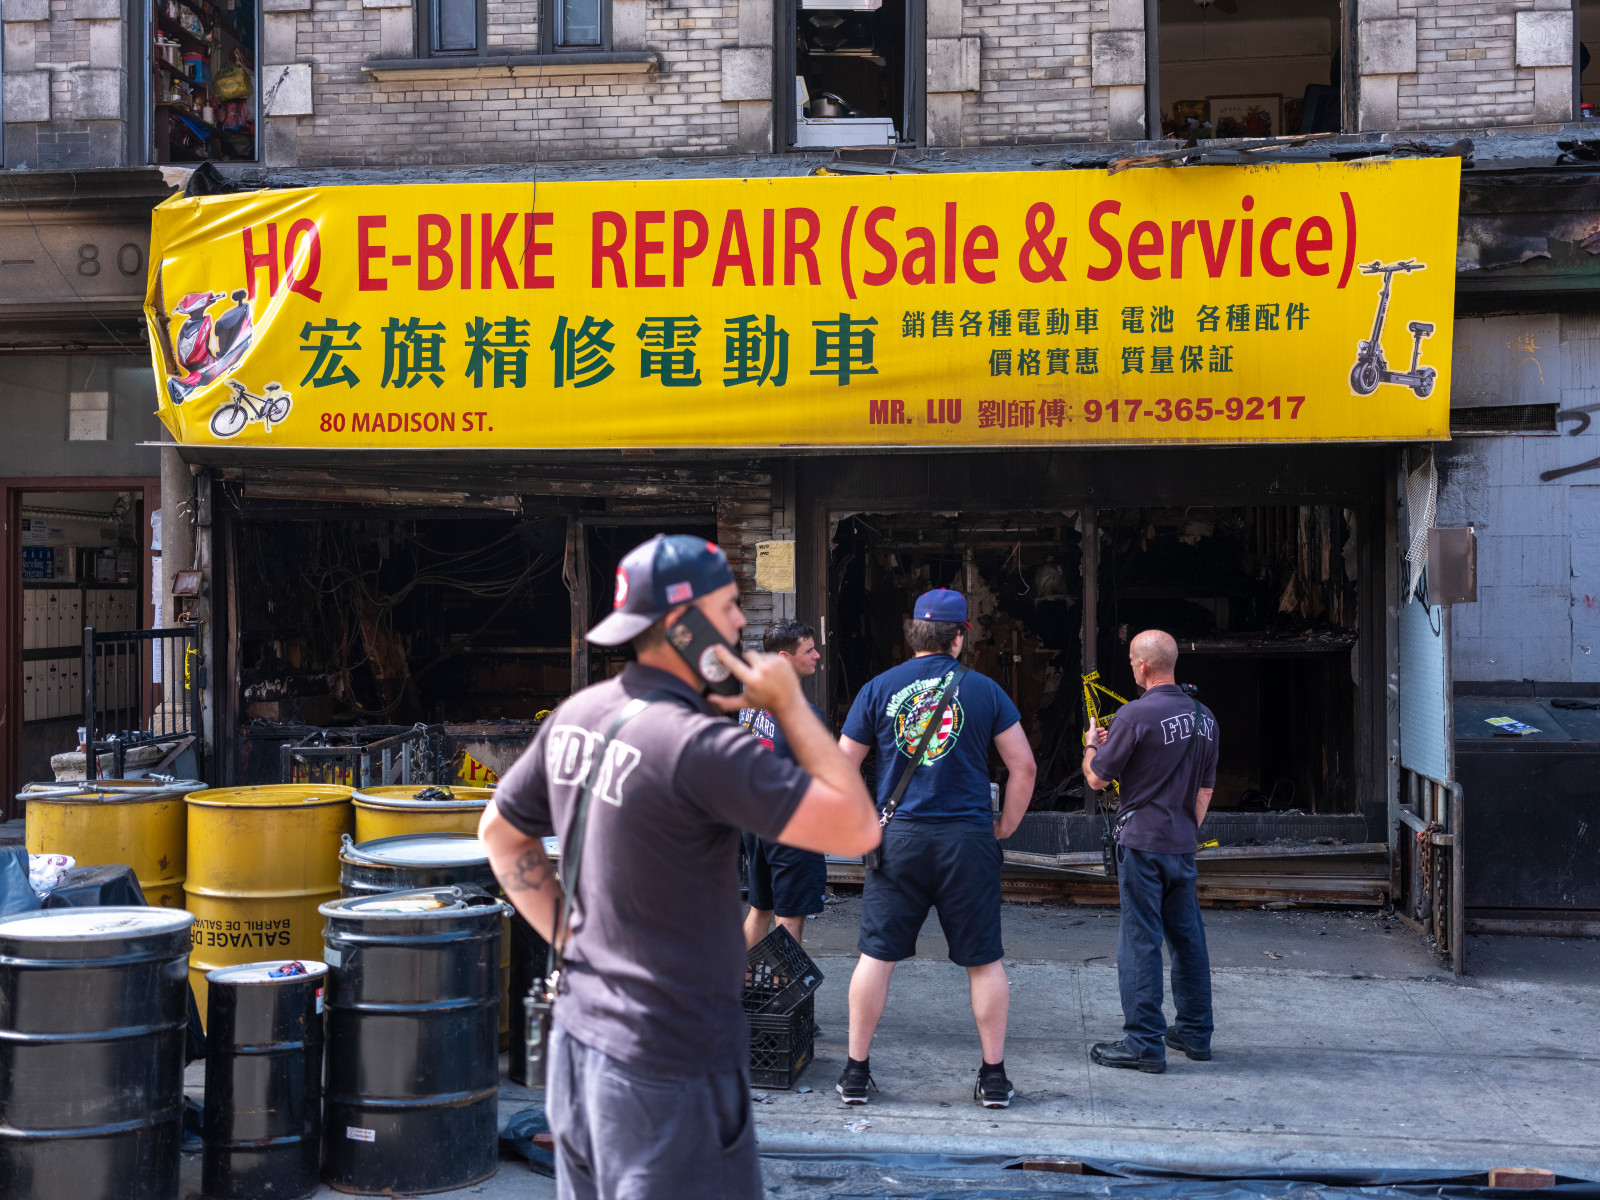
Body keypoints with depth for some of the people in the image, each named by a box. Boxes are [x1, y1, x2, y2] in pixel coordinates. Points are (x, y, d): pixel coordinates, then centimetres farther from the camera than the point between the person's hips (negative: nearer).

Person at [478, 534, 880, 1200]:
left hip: (578, 1039, 8)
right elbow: (857, 830, -21)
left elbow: (500, 831, 17)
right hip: (668, 1067, -8)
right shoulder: (699, 744, -23)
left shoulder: (575, 717, 3)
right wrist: (790, 704, -14)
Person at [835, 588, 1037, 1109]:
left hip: (898, 837, 1)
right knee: (984, 960, 9)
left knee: (875, 956, 8)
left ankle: (856, 1072, 13)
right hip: (968, 838, 0)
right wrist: (1006, 826, 14)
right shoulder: (983, 689, 2)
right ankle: (994, 1076, 15)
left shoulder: (879, 688, 3)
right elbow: (1024, 765, 3)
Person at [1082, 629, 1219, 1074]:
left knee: (1139, 940, -3)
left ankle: (1144, 1043, -1)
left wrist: (1091, 745, 11)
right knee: (1187, 937, 14)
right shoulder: (1203, 717, 7)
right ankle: (1195, 1033, 23)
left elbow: (1097, 778, -9)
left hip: (1143, 842, -7)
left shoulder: (1135, 714, -15)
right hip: (1183, 845, 7)